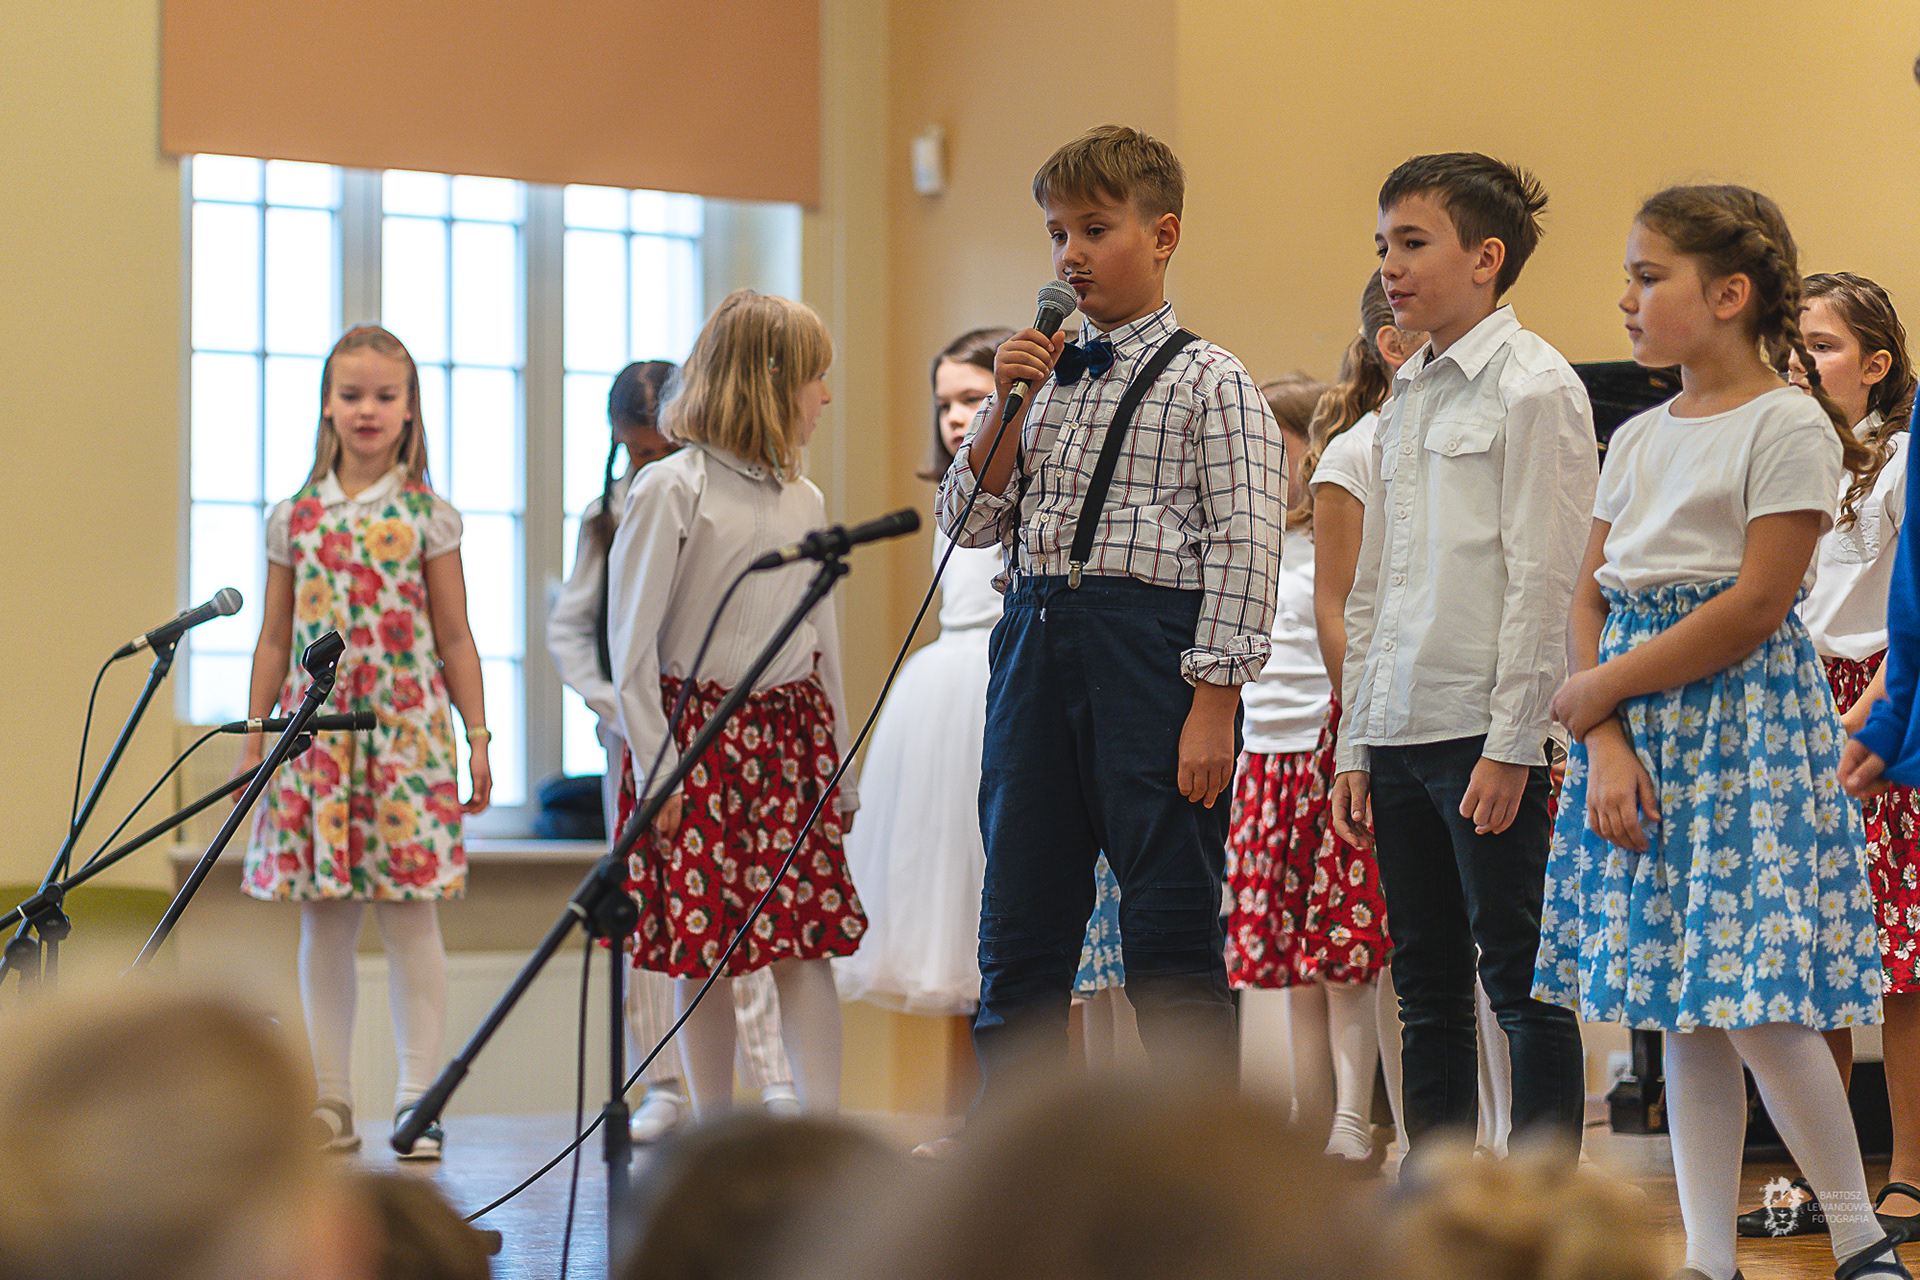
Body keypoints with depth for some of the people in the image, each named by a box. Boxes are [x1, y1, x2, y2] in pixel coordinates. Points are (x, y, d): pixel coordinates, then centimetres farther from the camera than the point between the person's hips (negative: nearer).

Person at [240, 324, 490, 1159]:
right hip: (314, 729, 2)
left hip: (405, 725, -2)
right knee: (323, 919, 4)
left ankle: (418, 1097, 2)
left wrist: (477, 736, 2)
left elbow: (454, 637, 6)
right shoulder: (296, 518, 8)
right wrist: (254, 736, 10)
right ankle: (331, 1102, 11)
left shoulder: (426, 516, 3)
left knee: (409, 913, -4)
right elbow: (276, 637, 13)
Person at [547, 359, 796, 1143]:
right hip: (634, 732, 3)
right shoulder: (609, 517, 7)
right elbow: (568, 629, 9)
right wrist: (613, 706, -4)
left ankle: (771, 1081, -5)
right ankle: (662, 1087, 9)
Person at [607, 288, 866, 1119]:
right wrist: (655, 764, -13)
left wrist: (838, 763, 16)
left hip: (791, 733, 5)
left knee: (804, 942, -2)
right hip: (699, 733, -5)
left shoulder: (803, 501, 12)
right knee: (702, 948, -1)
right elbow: (632, 639, -8)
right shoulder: (671, 490, -6)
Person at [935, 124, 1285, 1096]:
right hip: (1034, 642, 6)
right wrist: (1008, 409, 1)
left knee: (1170, 925, -3)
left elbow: (1242, 548, -8)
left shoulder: (1208, 382, -2)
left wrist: (1213, 705, -15)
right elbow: (968, 523, 15)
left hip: (1149, 642, -6)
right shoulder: (1040, 374, 16)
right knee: (1019, 924, 9)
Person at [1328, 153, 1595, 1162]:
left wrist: (1511, 746, -16)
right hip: (1401, 736, 8)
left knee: (1522, 986, -3)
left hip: (1490, 736, -8)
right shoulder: (1405, 399, 17)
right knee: (1428, 990, 10)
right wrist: (1356, 747, 15)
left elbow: (1544, 579, -12)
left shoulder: (1534, 387, -6)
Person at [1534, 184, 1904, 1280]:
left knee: (1757, 1008, -13)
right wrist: (1605, 743, -7)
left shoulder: (1788, 425, -8)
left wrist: (1604, 687, -10)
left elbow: (1755, 607, -15)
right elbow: (1591, 599, 8)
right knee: (1685, 1019, 7)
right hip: (1636, 734, 7)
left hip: (1744, 720, -7)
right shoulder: (1638, 438, 14)